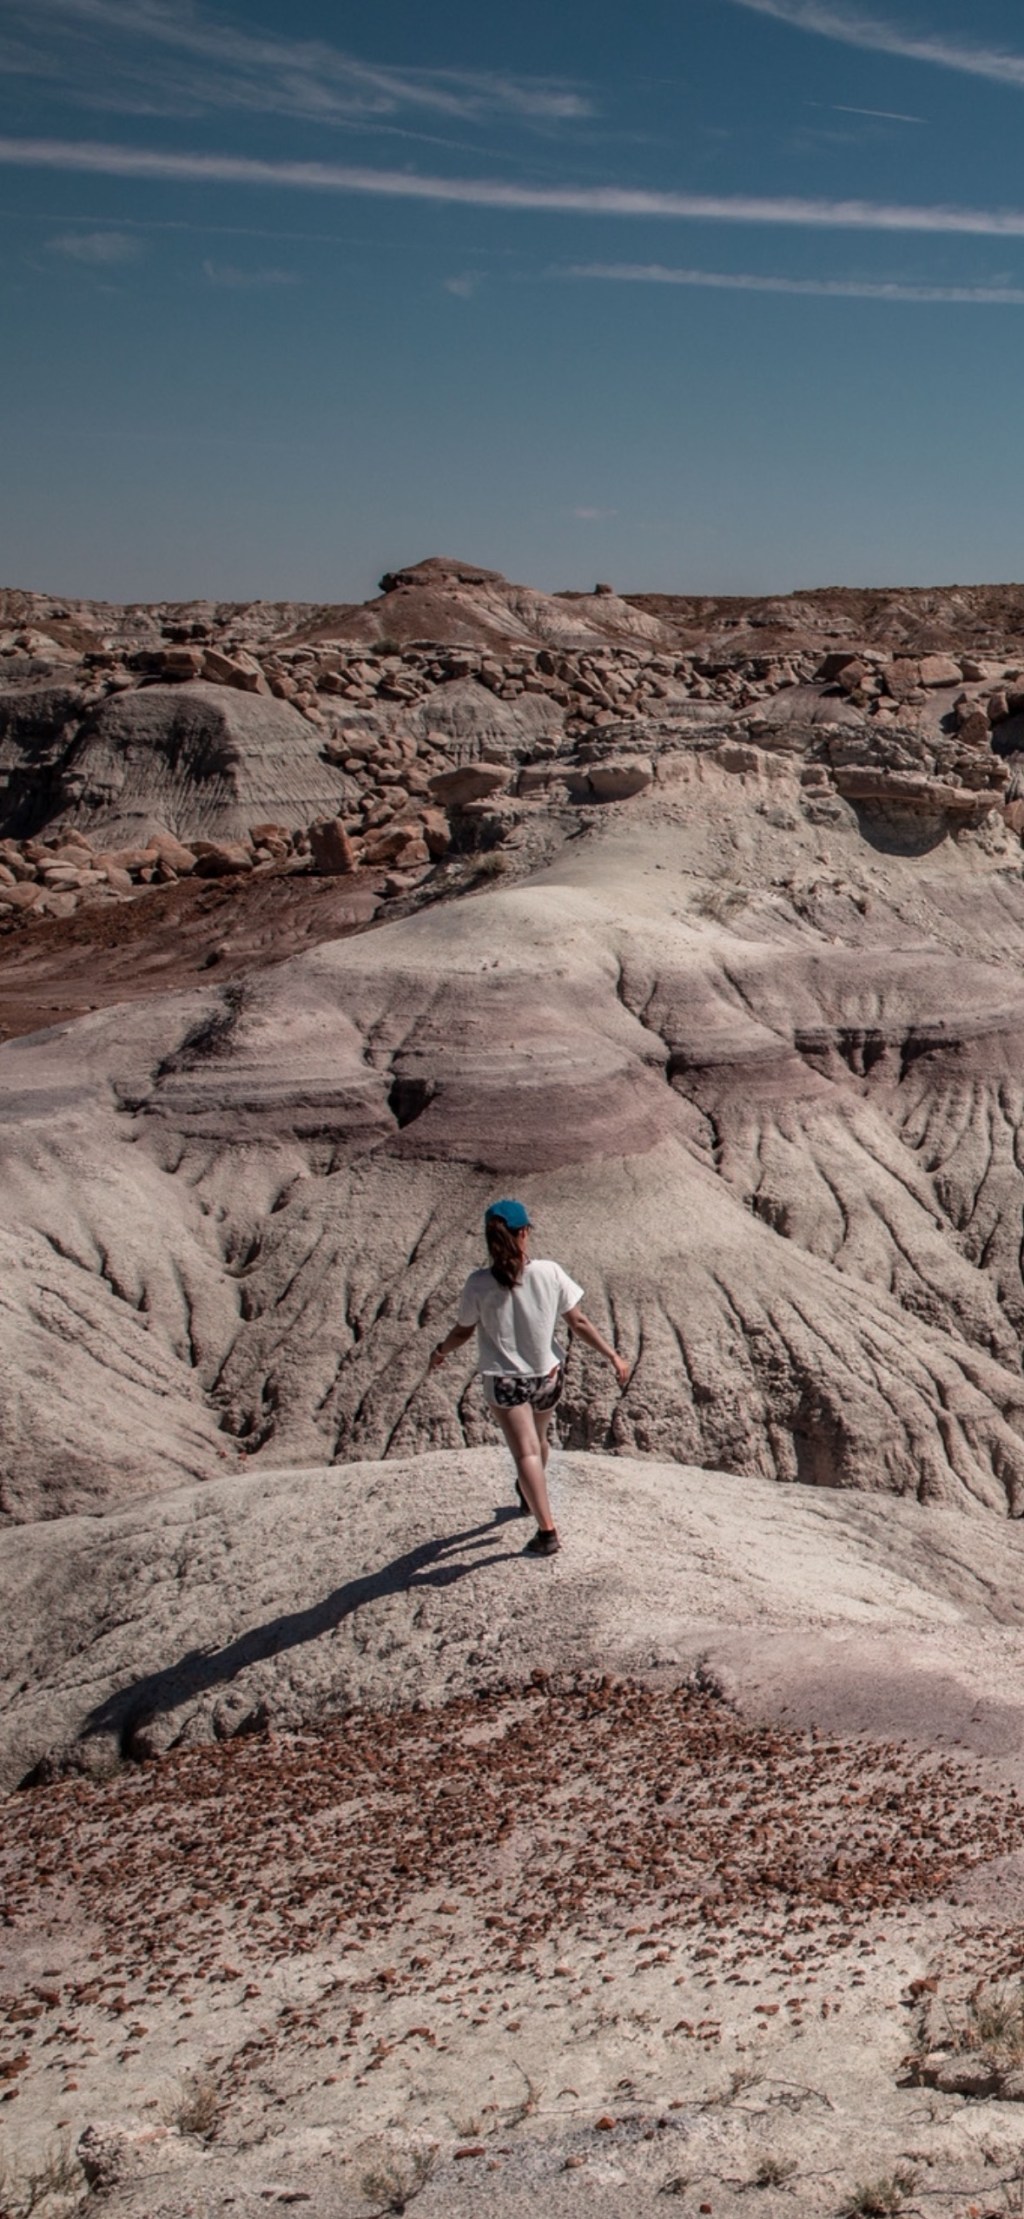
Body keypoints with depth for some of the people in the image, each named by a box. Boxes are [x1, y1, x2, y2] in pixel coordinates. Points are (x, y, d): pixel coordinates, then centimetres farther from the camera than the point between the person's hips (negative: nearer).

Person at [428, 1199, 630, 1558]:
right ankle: (530, 1495, 51)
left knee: (525, 1451, -4)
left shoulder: (478, 1284, -18)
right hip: (548, 1374, 3)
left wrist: (440, 1350, 17)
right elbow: (578, 1323, -7)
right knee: (538, 1438, 26)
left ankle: (547, 1530, -12)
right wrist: (613, 1356, 4)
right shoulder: (550, 1273, -14)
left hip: (504, 1379, -3)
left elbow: (463, 1331, -4)